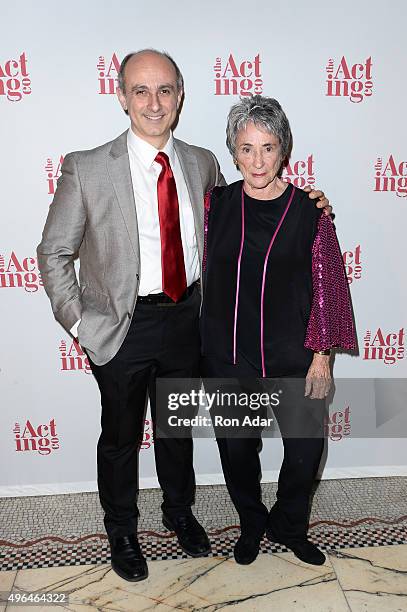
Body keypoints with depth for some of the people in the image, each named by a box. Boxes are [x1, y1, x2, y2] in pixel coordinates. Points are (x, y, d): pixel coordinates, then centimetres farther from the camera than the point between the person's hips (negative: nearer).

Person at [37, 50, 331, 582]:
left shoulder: (202, 163, 1)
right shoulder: (87, 168, -11)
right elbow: (54, 253, -4)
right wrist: (79, 323, -10)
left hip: (186, 319, 3)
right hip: (122, 326, -3)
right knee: (121, 436, 16)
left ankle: (179, 510, 50)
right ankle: (122, 531, 43)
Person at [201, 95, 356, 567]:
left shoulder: (309, 211, -6)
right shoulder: (215, 203, -1)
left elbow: (325, 285, -3)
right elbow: (200, 271, 7)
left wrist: (321, 355, -5)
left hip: (289, 353, -1)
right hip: (226, 354, 1)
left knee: (307, 444, 6)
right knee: (236, 447, 15)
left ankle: (287, 526, 38)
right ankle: (251, 525, 44)